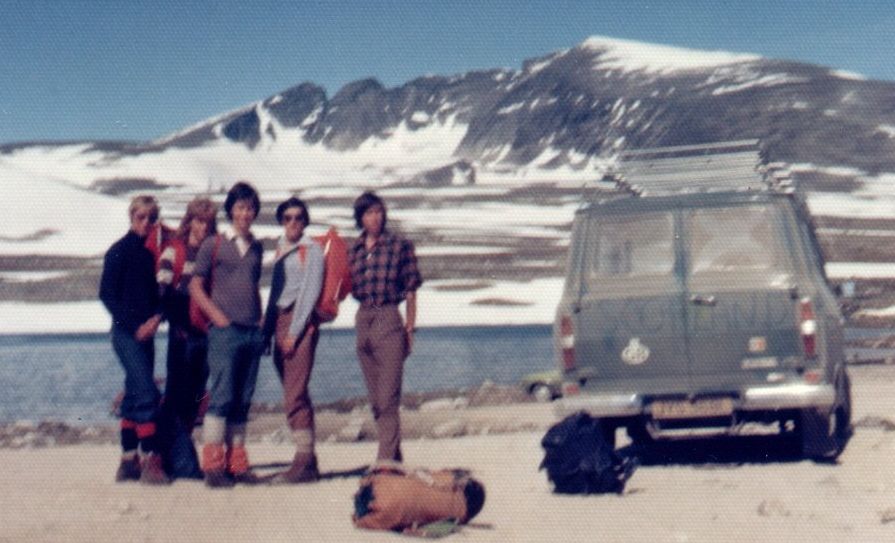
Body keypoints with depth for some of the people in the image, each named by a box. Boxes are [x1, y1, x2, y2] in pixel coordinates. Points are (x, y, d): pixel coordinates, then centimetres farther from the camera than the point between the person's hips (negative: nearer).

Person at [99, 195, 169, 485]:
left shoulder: (147, 254, 16)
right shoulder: (119, 251, -4)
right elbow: (107, 294, -8)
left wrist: (156, 317, -3)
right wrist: (134, 326, -14)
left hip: (144, 333, 7)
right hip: (127, 332, -7)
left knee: (134, 396, 8)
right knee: (147, 393, -15)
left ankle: (128, 462, 13)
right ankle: (150, 461, -16)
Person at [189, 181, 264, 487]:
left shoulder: (256, 248, 17)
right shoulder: (213, 245, 2)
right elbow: (196, 287, 1)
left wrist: (260, 319, 13)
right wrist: (217, 316, -9)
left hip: (252, 332, 5)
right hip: (225, 331, -5)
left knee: (242, 401, 6)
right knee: (221, 397, -10)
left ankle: (236, 464, 10)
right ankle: (213, 465, -9)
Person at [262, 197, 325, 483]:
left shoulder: (311, 250, -2)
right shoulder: (281, 248, 19)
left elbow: (310, 293, -8)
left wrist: (294, 332, -14)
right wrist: (268, 329, 12)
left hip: (301, 322, -8)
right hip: (280, 320, 8)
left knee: (294, 395, -14)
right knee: (295, 395, 8)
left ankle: (304, 462, -15)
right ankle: (307, 461, 13)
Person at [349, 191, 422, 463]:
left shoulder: (399, 245, 0)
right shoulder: (353, 250, 11)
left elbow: (410, 290, 0)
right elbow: (348, 288, 15)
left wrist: (410, 328, -4)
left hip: (389, 320, -5)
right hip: (363, 319, 5)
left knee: (388, 397, -10)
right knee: (375, 397, 10)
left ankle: (386, 458, -12)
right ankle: (394, 455, 19)